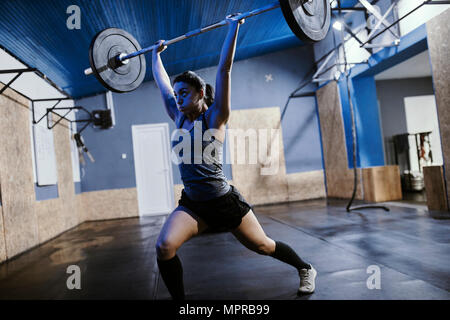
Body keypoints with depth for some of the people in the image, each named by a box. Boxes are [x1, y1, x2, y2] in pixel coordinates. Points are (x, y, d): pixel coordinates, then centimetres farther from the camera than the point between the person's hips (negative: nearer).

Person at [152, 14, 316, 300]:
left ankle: (305, 269, 43)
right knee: (164, 246, -19)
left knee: (262, 246, 14)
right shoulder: (179, 119, 5)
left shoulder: (214, 117, -10)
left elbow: (224, 69, -16)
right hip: (192, 203, 5)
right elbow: (162, 83, 15)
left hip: (225, 201, -4)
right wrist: (156, 54, 25)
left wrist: (234, 27, -16)